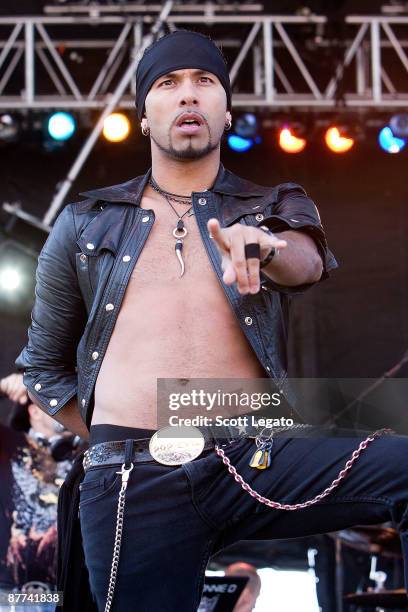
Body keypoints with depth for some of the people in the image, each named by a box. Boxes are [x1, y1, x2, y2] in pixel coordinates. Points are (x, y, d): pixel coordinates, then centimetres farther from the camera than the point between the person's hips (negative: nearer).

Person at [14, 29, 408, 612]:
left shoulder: (274, 209, 15)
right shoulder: (84, 226, 16)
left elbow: (306, 261, -10)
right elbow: (45, 366, 24)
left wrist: (262, 245, -34)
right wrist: (117, 449, 11)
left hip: (256, 460, -1)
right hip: (131, 490, 1)